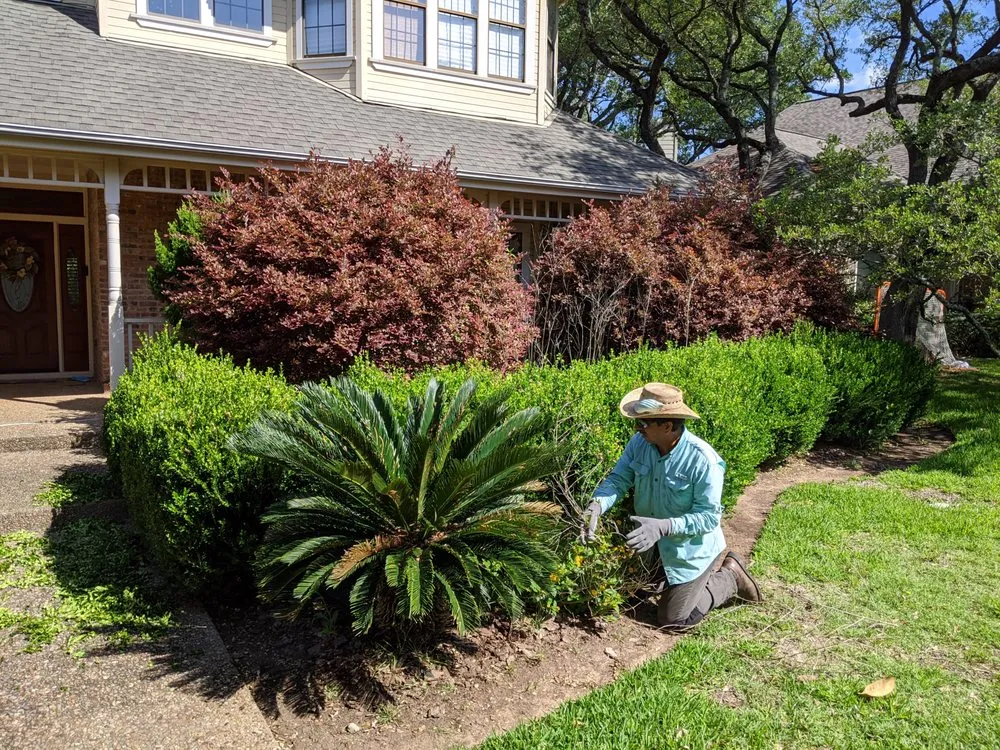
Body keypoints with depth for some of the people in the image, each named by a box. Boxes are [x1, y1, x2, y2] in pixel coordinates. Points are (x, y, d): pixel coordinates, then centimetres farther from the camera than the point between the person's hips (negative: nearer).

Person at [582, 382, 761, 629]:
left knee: (673, 620, 6)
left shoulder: (703, 461, -32)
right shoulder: (640, 443, -15)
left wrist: (663, 526, -41)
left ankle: (730, 576, 24)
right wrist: (597, 505, -36)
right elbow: (618, 479, -15)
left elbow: (708, 516, -28)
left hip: (689, 550, -6)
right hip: (652, 544, 7)